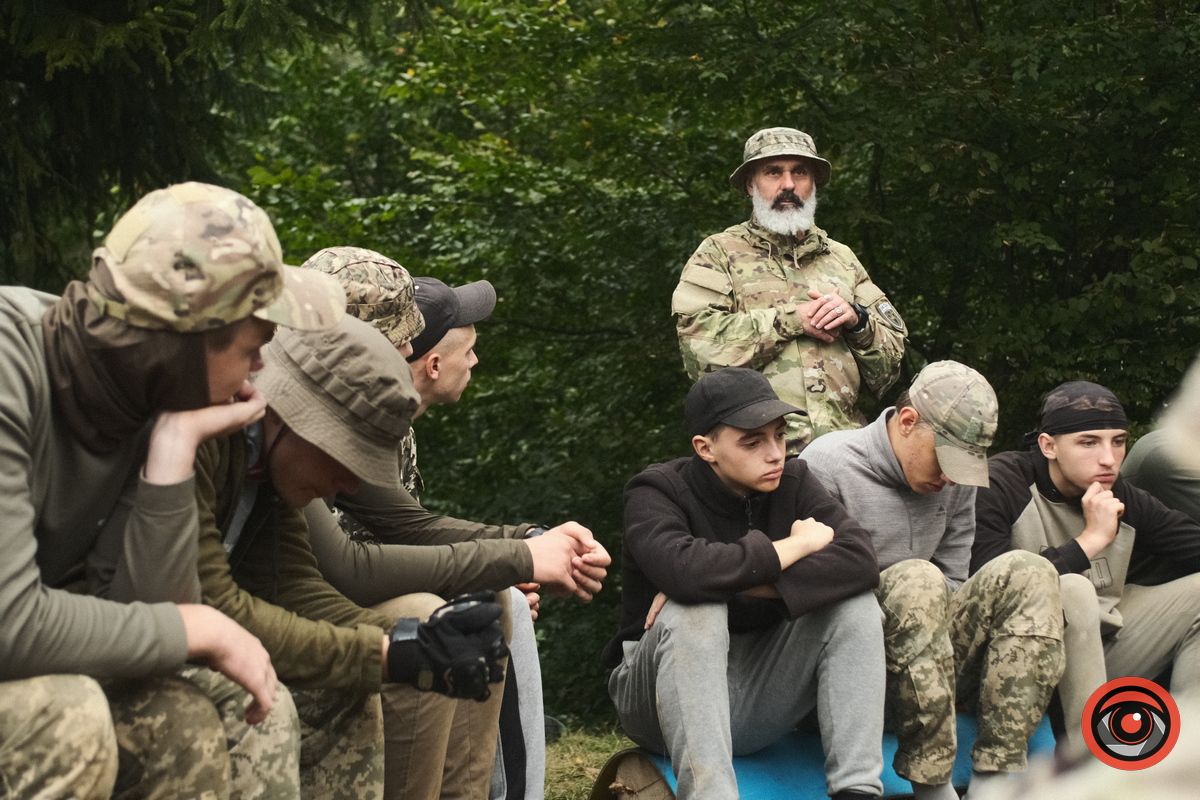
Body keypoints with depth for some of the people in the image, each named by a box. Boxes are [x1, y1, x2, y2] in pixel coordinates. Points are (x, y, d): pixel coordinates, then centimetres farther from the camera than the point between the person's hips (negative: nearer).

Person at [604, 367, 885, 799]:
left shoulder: (792, 481, -1)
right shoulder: (657, 492, -13)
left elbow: (860, 560, -18)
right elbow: (685, 570, -36)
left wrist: (737, 583, -27)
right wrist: (795, 545, -21)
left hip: (759, 696, 4)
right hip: (668, 704, -4)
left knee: (854, 602, -15)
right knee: (693, 608, -33)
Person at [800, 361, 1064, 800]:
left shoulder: (955, 478, 10)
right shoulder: (827, 466, -11)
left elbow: (951, 582, 13)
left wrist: (937, 626, -7)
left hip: (929, 661, 7)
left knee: (1029, 573, -14)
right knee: (917, 580, -35)